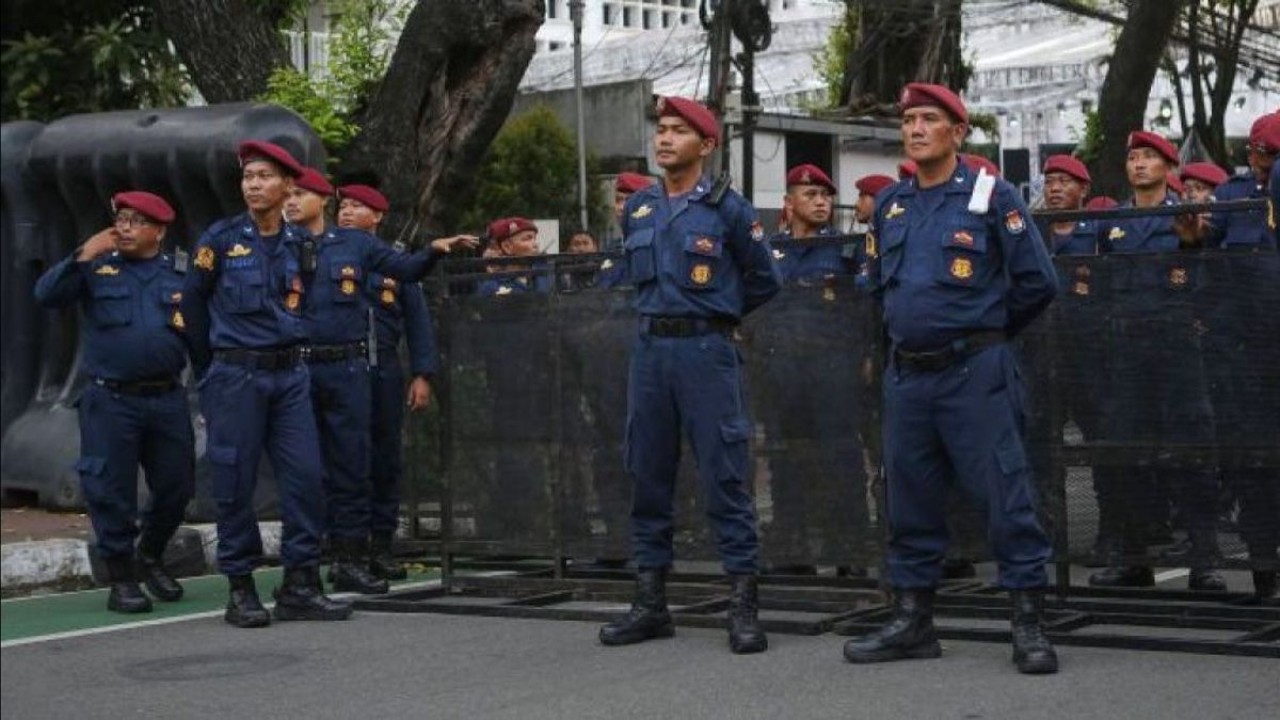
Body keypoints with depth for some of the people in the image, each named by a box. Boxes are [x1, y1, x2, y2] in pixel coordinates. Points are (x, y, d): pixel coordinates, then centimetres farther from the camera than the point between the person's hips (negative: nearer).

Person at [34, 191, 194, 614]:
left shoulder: (182, 271, 9)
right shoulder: (96, 266, 6)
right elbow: (46, 295, -6)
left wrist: (190, 321, -11)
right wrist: (82, 257, -13)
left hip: (167, 399, 2)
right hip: (110, 401, -2)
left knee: (176, 487, 9)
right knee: (112, 492, 1)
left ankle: (150, 558, 34)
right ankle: (121, 579, 15)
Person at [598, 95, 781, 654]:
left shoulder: (726, 208, -2)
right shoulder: (637, 209, 12)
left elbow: (764, 280, 7)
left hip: (705, 350, -5)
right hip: (649, 349, 5)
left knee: (725, 477, -5)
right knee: (647, 475, 7)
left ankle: (743, 607, -1)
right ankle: (651, 602, 15)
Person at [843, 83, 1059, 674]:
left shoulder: (992, 198, -4)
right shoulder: (889, 205, 12)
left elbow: (1037, 282, -3)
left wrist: (984, 329, 7)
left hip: (974, 373, -6)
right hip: (907, 375, 6)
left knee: (1006, 498, -5)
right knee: (909, 503, 10)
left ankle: (1028, 626, 1)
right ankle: (912, 623, 19)